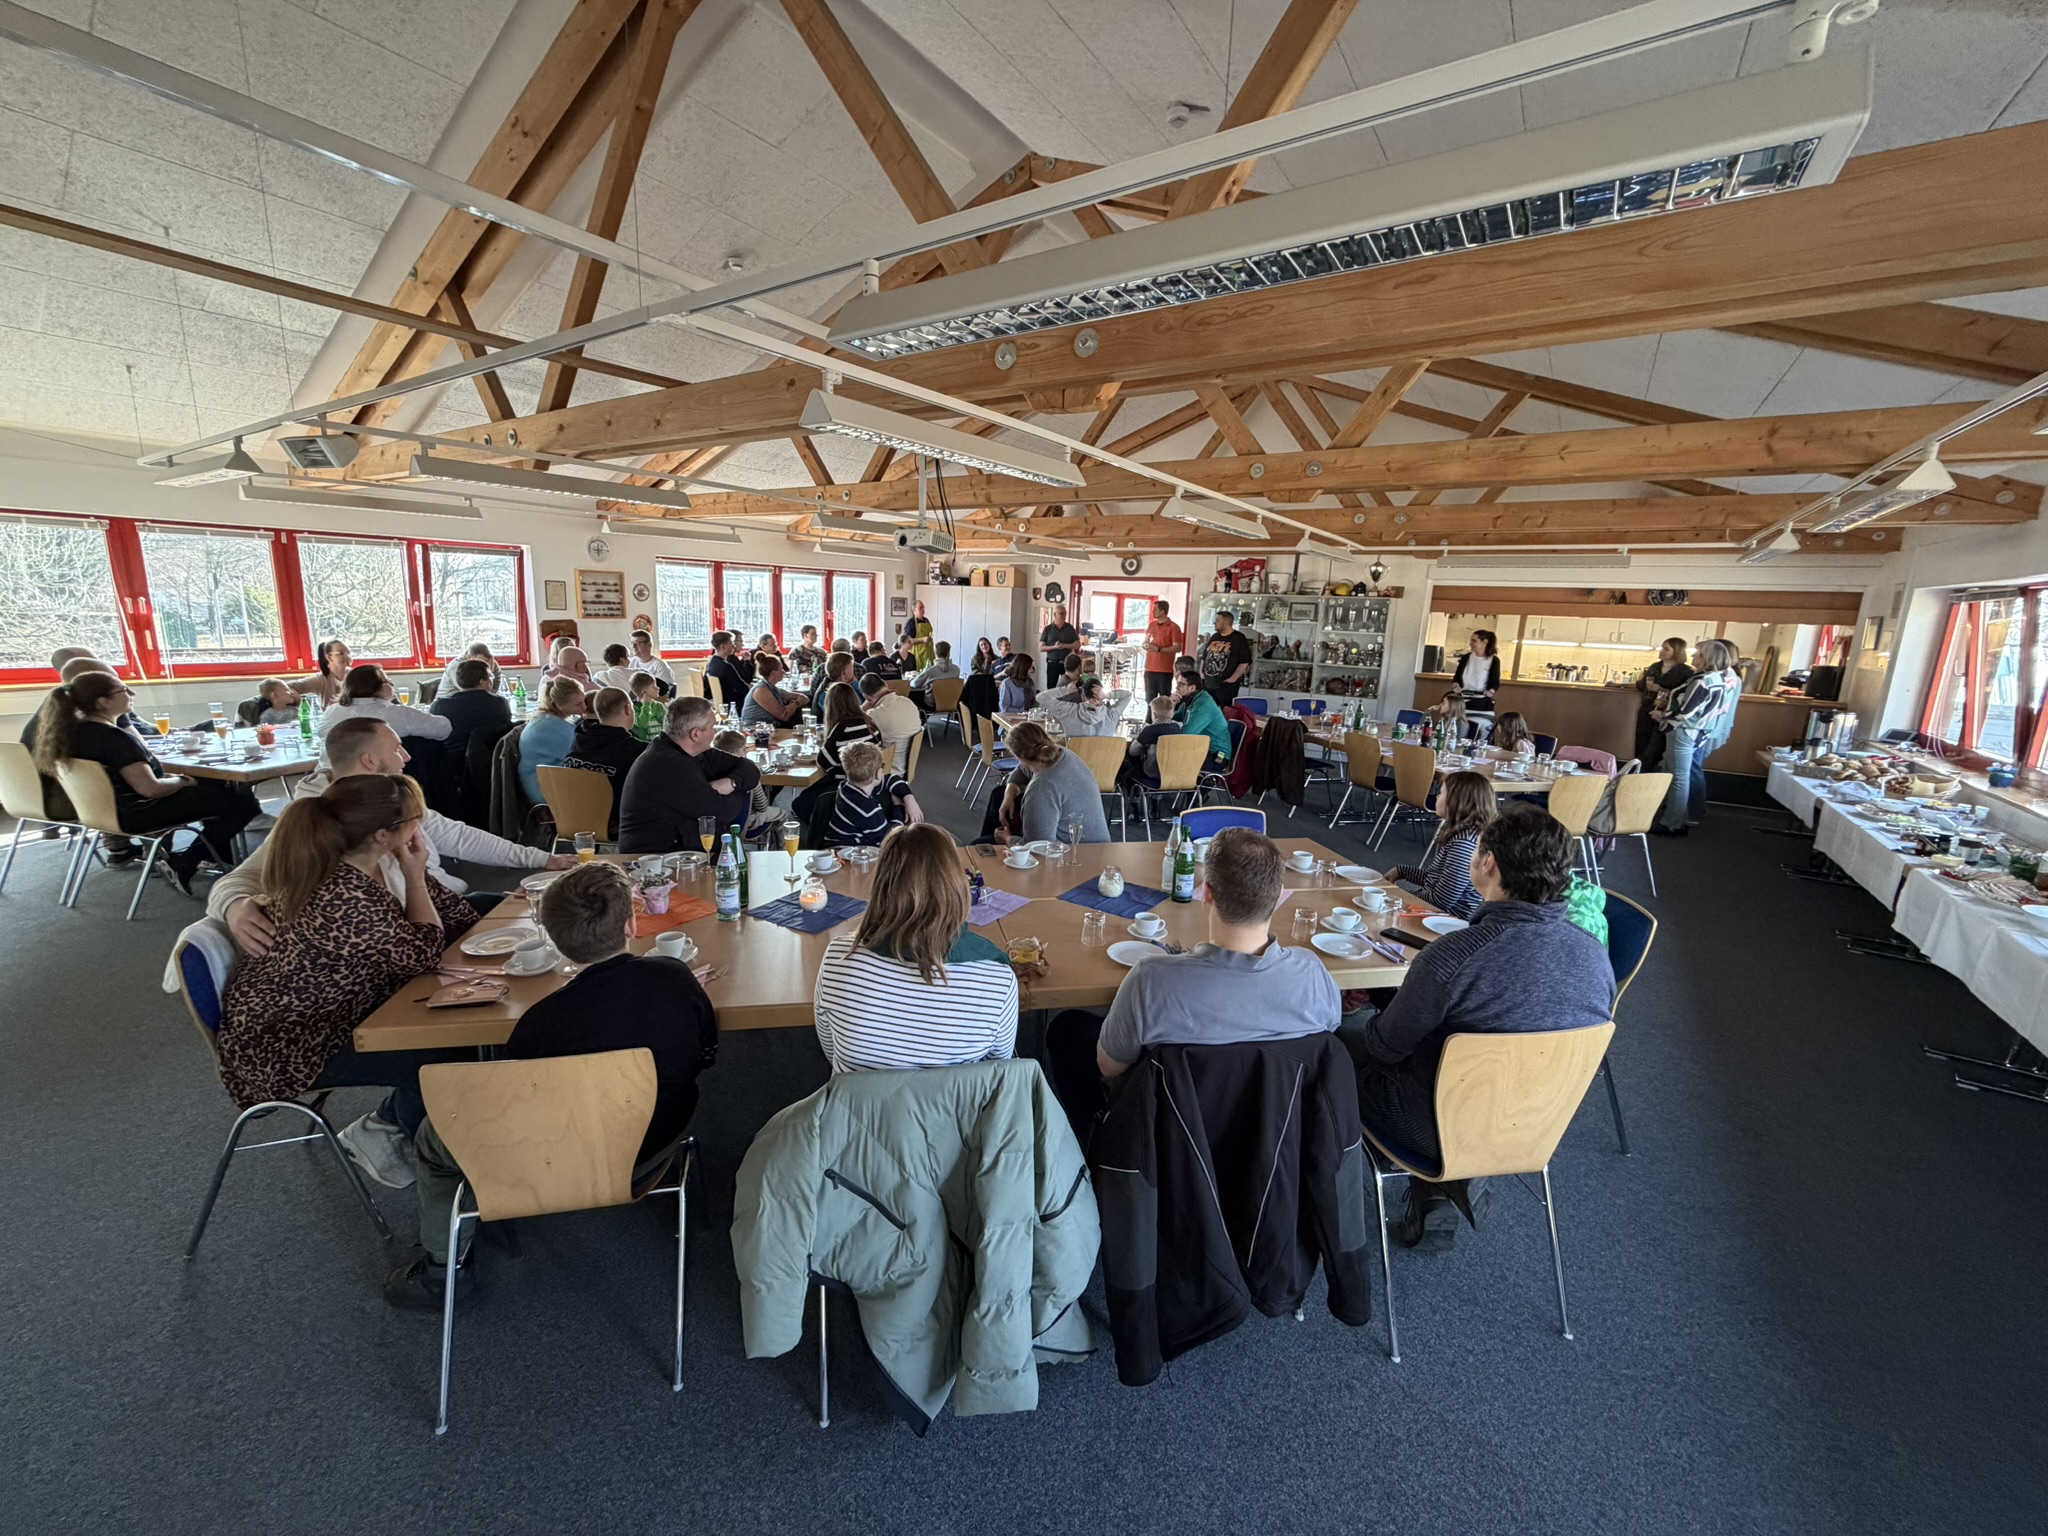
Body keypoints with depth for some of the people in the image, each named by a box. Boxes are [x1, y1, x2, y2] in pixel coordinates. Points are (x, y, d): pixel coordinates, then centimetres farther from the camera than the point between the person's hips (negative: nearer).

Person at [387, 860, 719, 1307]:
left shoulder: (543, 1022, -31)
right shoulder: (677, 976, -21)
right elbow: (706, 1057, -5)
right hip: (662, 1148, 5)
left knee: (434, 1137, 20)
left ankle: (440, 1271, 41)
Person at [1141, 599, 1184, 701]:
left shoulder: (1174, 627, -6)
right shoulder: (1151, 625, 13)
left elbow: (1177, 648, -11)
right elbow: (1145, 642, 21)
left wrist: (1158, 649, -19)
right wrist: (1146, 645, -4)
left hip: (1165, 670, -6)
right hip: (1150, 668, 6)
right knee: (1150, 698, 11)